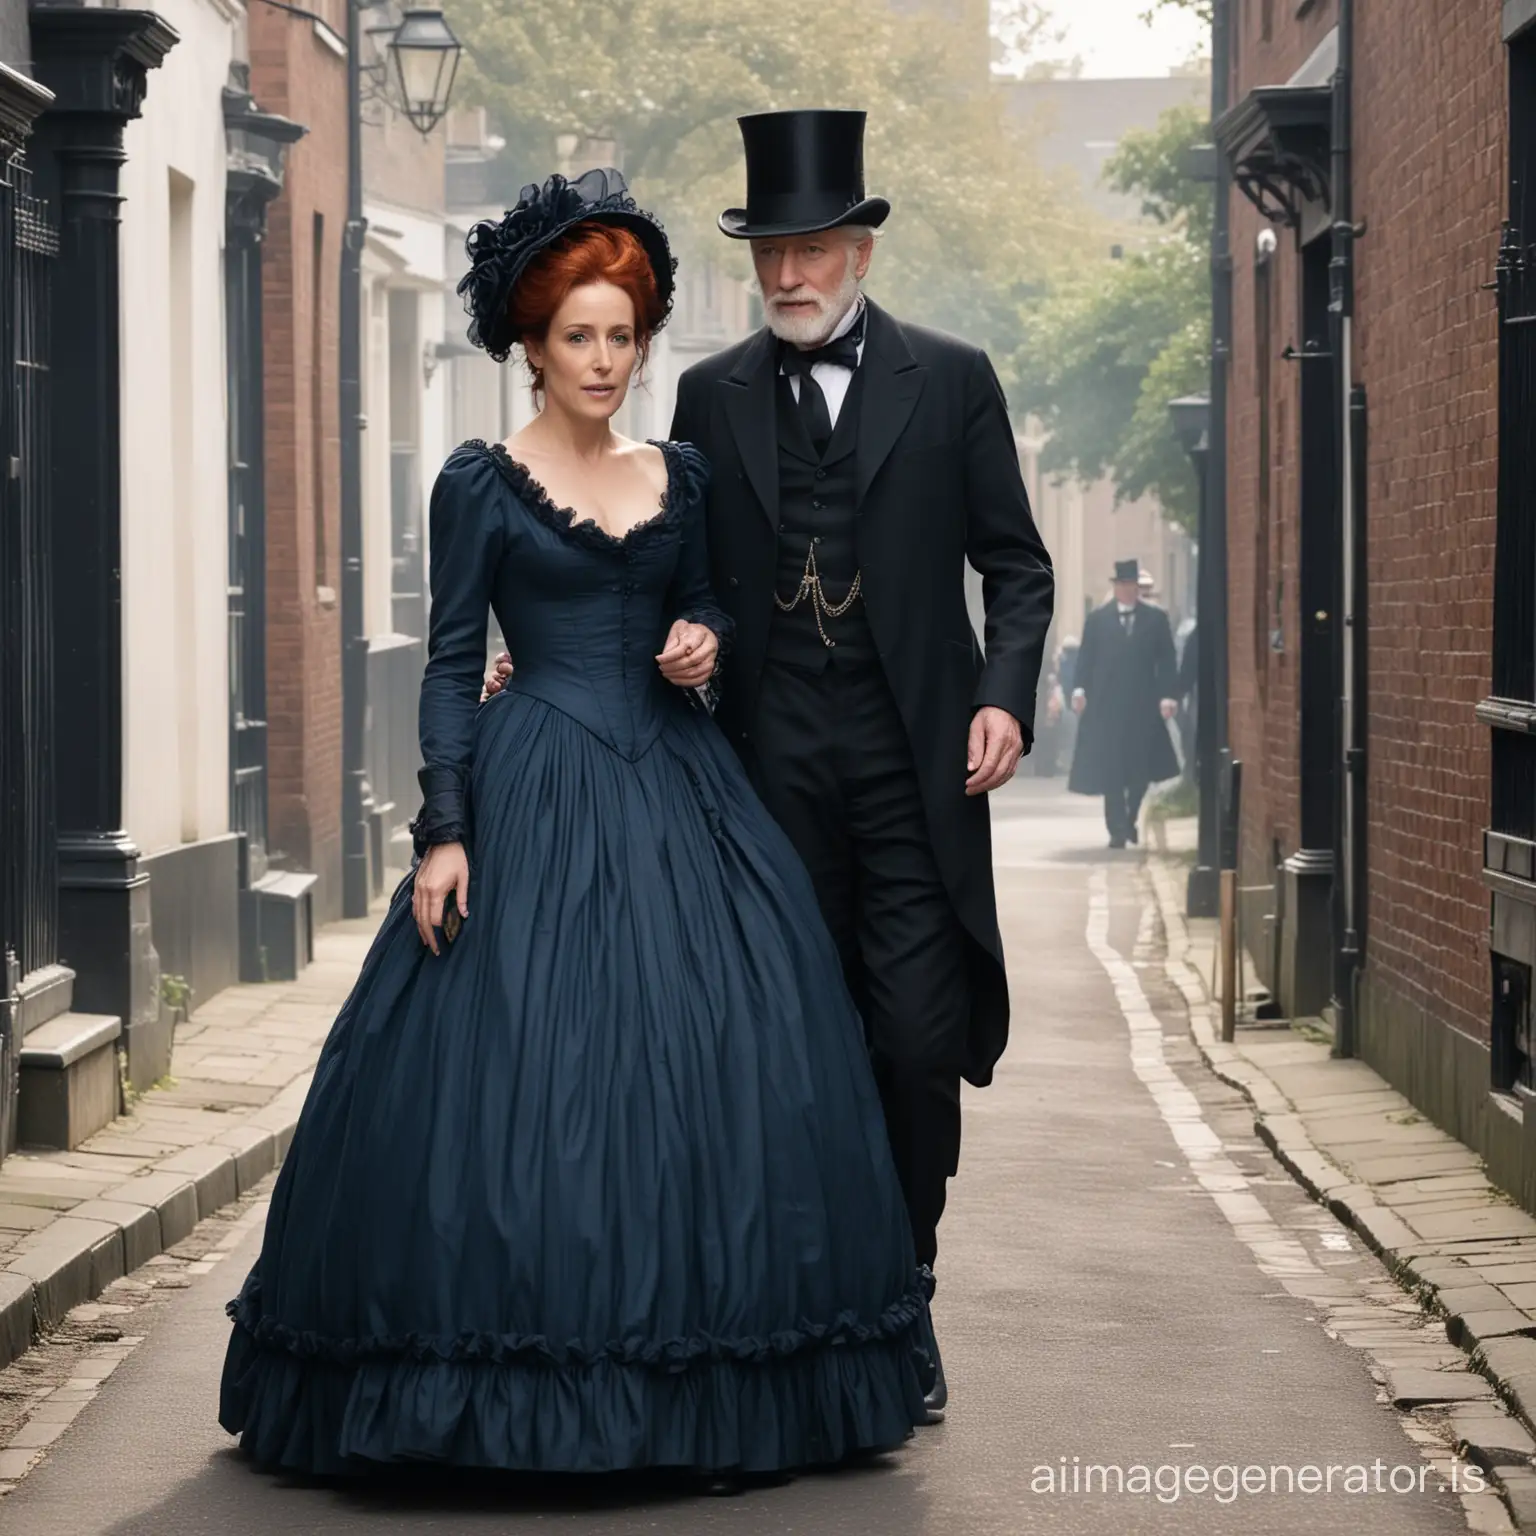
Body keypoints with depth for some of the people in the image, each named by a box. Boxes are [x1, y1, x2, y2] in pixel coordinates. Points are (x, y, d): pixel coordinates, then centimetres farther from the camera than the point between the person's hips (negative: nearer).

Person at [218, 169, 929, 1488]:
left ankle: (716, 1399, 5)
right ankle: (523, 1400, 2)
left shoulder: (682, 476, 12)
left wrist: (709, 640, -2)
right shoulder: (481, 484, 0)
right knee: (525, 1067, -8)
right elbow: (451, 664, -2)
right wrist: (444, 834, -11)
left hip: (678, 790, 4)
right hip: (535, 797, -4)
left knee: (712, 1067, -2)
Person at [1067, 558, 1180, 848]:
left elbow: (1166, 660, 3)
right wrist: (1079, 688, -12)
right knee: (1110, 770, -2)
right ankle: (1117, 829, 3)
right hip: (1106, 704, -1)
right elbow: (1086, 657, 2)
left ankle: (1130, 820, 26)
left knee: (1141, 768, 3)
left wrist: (1167, 695, -8)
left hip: (1143, 704, 1)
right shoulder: (1097, 618, 6)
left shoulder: (1156, 618, 5)